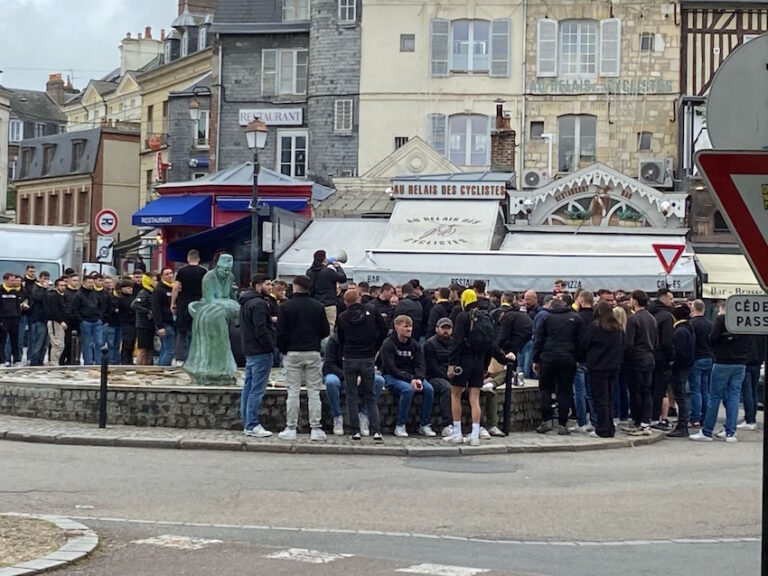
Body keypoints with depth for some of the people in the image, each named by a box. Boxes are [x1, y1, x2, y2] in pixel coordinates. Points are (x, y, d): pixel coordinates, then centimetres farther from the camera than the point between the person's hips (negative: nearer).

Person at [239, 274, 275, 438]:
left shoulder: (246, 302, 15)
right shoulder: (259, 304, -16)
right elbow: (261, 330, -22)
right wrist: (271, 345, -13)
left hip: (249, 350, 10)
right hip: (261, 351, -10)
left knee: (248, 388, 11)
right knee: (257, 390, -8)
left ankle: (247, 424, 16)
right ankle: (252, 425, -8)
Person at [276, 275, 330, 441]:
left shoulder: (286, 307, -5)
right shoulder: (318, 306, 1)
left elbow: (281, 333, -7)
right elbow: (326, 331, 3)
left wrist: (283, 350, 8)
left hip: (293, 353, -1)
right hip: (313, 353, 1)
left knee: (293, 392, 3)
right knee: (314, 392, 4)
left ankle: (291, 429, 4)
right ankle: (315, 429, 1)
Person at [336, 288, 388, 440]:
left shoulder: (342, 317, 1)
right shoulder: (370, 311, 1)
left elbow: (340, 340, 8)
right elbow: (383, 330, 5)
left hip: (349, 359, -1)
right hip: (368, 358, 1)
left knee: (351, 397, 7)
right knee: (370, 397, 7)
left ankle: (356, 431, 2)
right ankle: (376, 431, -5)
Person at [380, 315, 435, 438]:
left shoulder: (414, 344, 10)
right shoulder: (388, 344, -7)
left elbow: (420, 365, 3)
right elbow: (391, 368, -15)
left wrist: (419, 379, -20)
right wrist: (409, 380, -24)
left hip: (411, 376, 5)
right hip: (392, 377, -5)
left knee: (429, 389, -22)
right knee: (408, 389, -35)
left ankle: (424, 425, -9)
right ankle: (400, 426, -23)